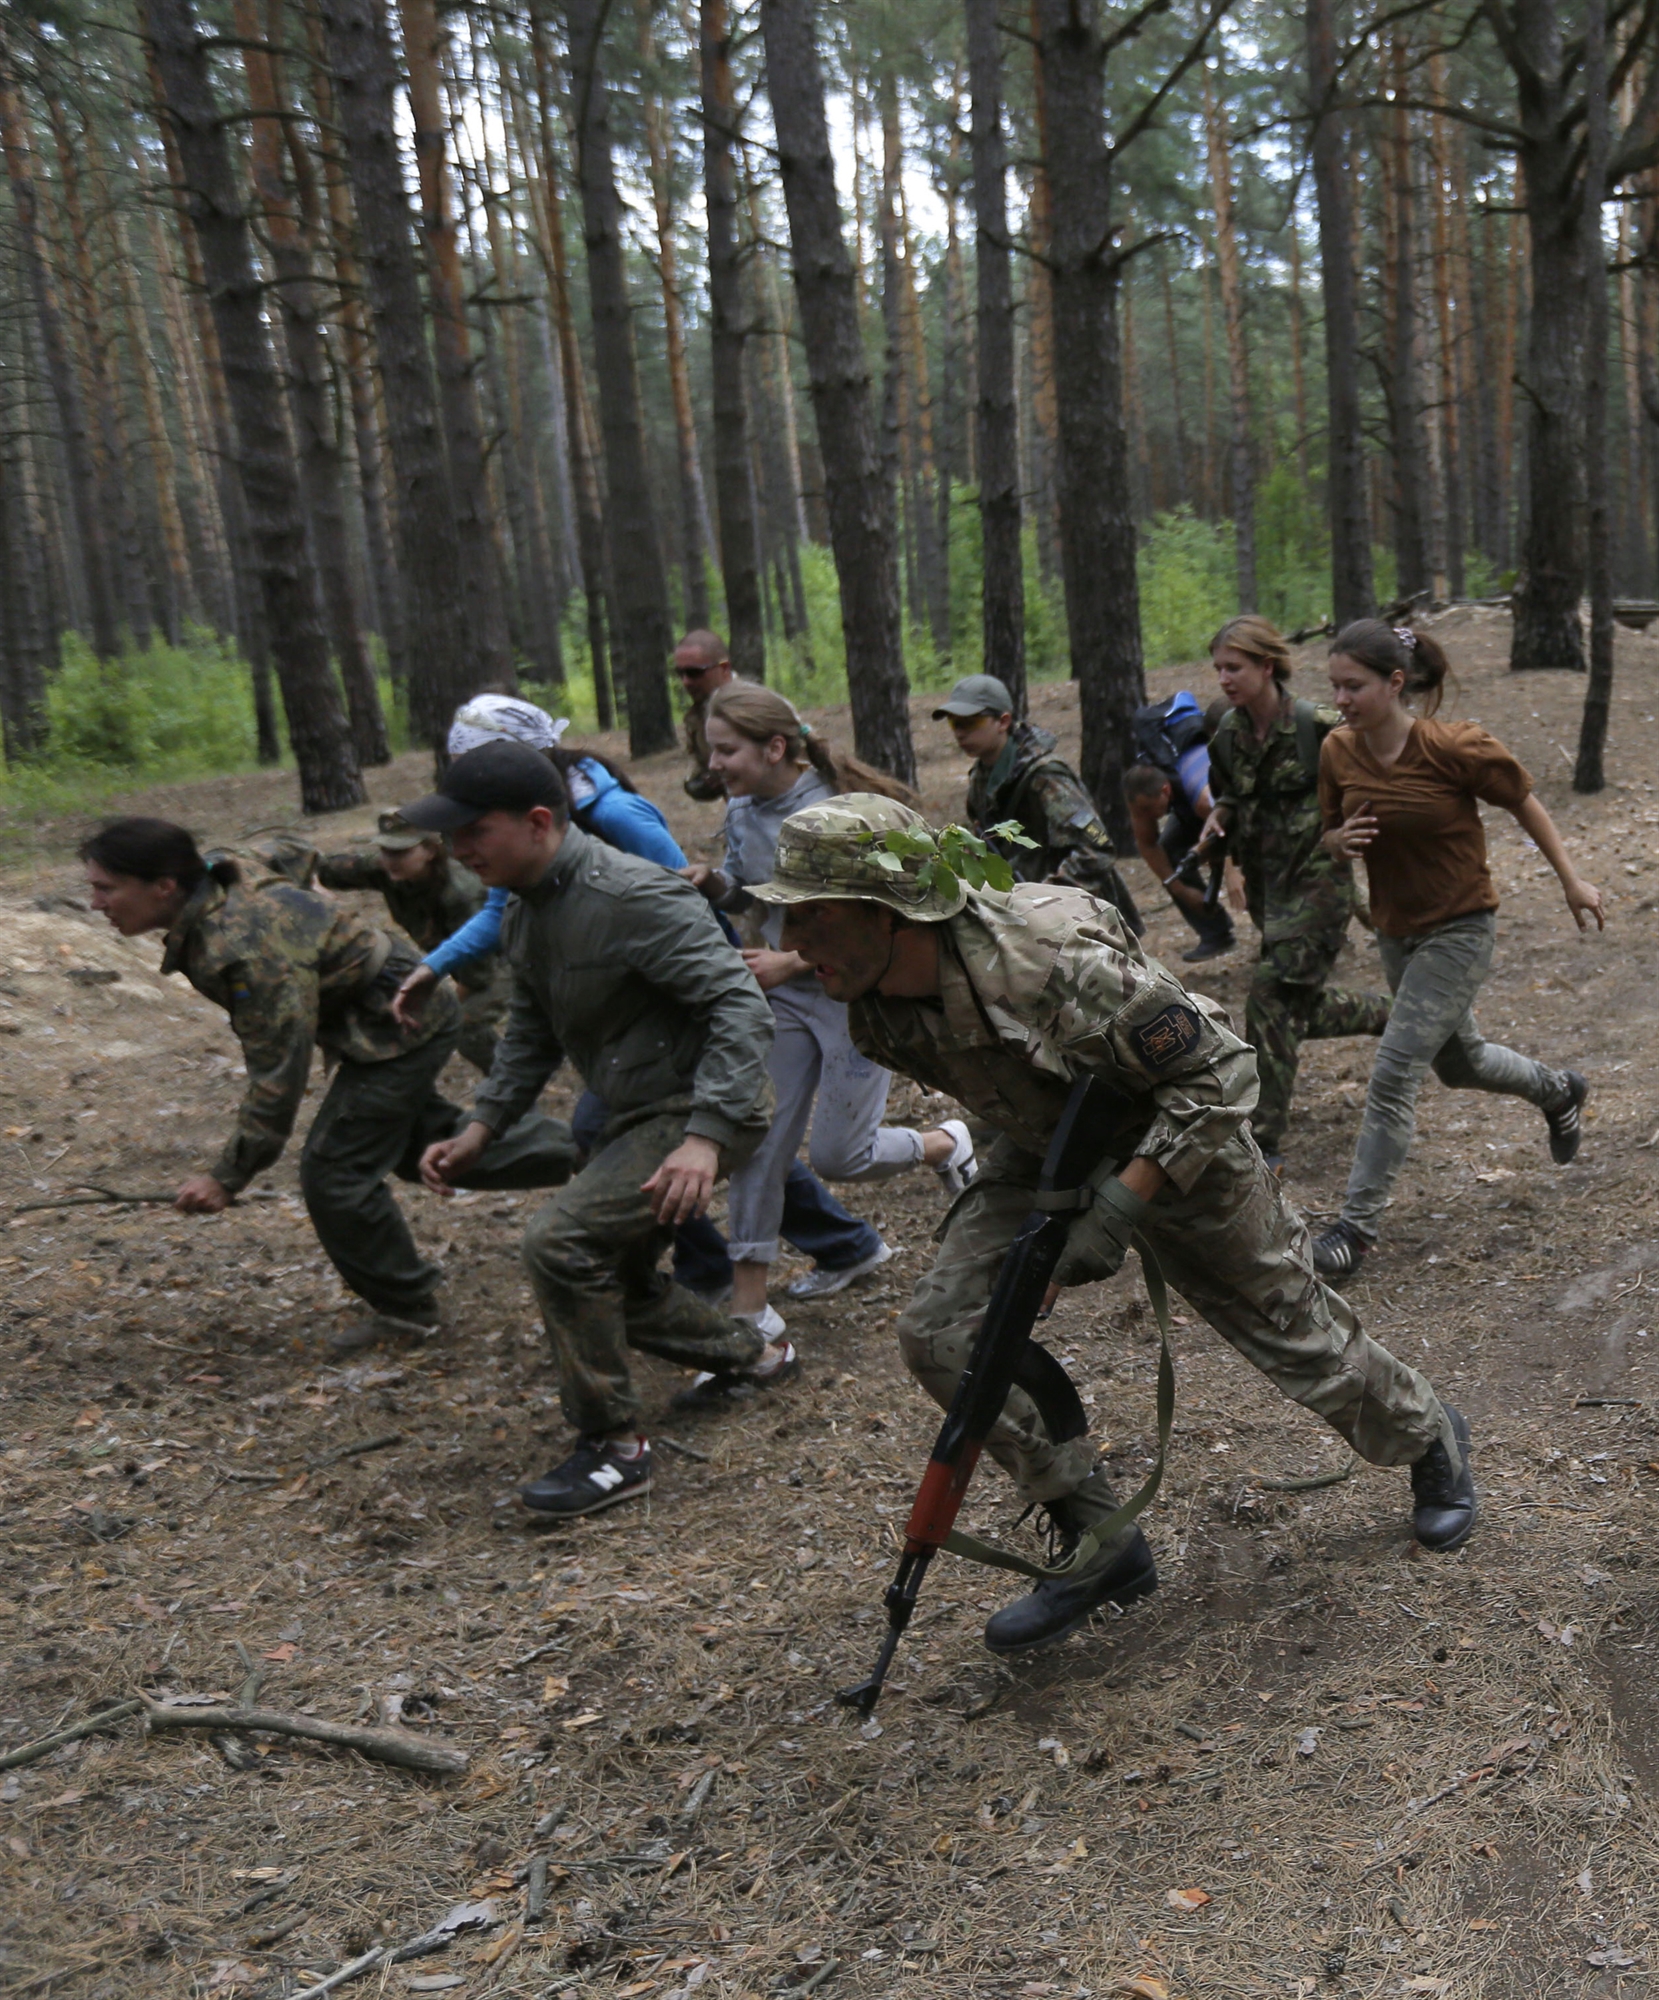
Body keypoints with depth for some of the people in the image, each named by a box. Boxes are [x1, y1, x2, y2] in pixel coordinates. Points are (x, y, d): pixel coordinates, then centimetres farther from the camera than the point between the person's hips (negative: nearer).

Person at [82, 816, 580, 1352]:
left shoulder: (245, 951, -35)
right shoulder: (216, 882, -7)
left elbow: (278, 1075, -31)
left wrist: (227, 1178, -23)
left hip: (400, 1025, -10)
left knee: (335, 1174, -4)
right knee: (423, 1146, 24)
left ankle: (404, 1309, 14)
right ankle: (567, 1148, 35)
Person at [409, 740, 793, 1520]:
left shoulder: (634, 898, -25)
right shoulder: (524, 913, 5)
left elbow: (739, 1006, -28)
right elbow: (532, 1031, 18)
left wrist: (705, 1136, -37)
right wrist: (481, 1126, 7)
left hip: (702, 1110, -10)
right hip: (636, 1114, 10)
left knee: (561, 1241, -22)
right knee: (616, 1286, 17)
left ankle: (613, 1447, -7)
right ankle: (752, 1354, 40)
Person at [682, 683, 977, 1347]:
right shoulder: (741, 809, -1)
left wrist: (791, 962, -23)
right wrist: (713, 883, -9)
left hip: (856, 994, -6)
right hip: (782, 994, 6)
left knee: (837, 1157, 0)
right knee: (757, 1142, -3)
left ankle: (948, 1144, 31)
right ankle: (749, 1308, 6)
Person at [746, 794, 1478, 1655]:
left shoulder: (1057, 965, -40)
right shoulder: (874, 1002, -17)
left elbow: (1220, 1072, -31)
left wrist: (1120, 1206, -36)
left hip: (1171, 1142, -5)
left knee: (1295, 1330, 10)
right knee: (945, 1330, -13)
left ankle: (1429, 1440, 44)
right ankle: (1100, 1544, 3)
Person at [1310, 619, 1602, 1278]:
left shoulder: (1456, 748, -22)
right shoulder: (1338, 752, -8)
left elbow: (1525, 804, -6)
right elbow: (1332, 835, 6)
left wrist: (1572, 881, 1)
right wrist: (1339, 842, -18)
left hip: (1459, 931, -6)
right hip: (1395, 931, 6)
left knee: (1394, 1075, -12)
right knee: (1458, 1063, 24)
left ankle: (1357, 1224, -1)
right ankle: (1558, 1091, 54)